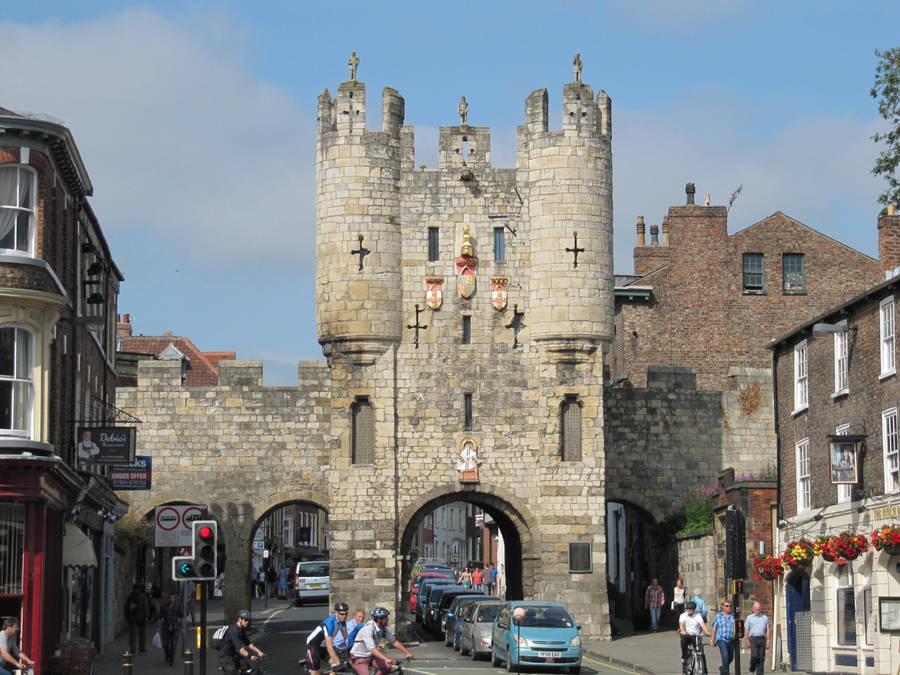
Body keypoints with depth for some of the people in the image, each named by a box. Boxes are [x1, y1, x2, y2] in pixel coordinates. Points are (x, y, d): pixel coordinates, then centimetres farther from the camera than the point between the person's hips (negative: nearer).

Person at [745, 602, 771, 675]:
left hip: (762, 639, 2)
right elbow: (747, 630, 7)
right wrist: (747, 641, -3)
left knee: (761, 658, -2)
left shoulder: (765, 618, 15)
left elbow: (767, 630, 12)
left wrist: (768, 640, 1)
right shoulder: (749, 618, 11)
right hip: (753, 639, -2)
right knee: (754, 655, -18)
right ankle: (752, 669, 4)